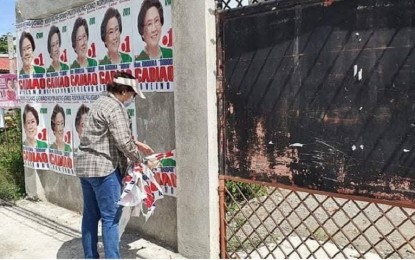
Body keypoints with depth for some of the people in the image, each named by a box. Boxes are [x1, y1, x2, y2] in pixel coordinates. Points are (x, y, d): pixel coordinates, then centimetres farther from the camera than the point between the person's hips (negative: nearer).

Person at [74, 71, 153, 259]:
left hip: (85, 165, 10)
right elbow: (123, 142, -19)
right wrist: (138, 159, -3)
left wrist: (138, 144, 21)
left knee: (90, 215, 15)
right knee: (111, 217, -2)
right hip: (103, 168, -10)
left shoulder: (102, 102, 17)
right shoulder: (115, 108, -14)